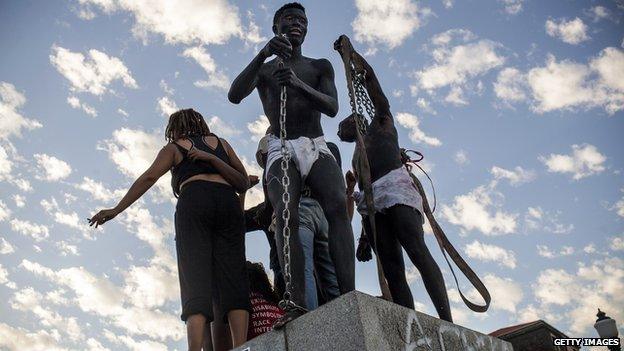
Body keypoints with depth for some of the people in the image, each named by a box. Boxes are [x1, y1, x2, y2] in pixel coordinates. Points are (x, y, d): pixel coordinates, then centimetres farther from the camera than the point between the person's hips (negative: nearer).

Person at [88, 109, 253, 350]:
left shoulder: (174, 147, 24)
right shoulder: (221, 143, 32)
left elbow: (149, 178, 11)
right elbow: (243, 183, 19)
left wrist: (117, 209, 11)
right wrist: (213, 159, 15)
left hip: (194, 201, -2)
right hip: (228, 202, 3)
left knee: (195, 277, -13)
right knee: (233, 277, -8)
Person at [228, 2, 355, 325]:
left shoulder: (320, 66, 18)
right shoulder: (263, 70, 17)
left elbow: (332, 107, 0)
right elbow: (234, 95, -4)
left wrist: (298, 84, -20)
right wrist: (264, 53, -19)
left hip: (317, 147, 1)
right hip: (281, 150, 0)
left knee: (338, 206, -28)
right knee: (286, 215, -27)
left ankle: (349, 297, -40)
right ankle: (297, 304, -39)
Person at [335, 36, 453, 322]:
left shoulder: (381, 124, 22)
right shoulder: (358, 157, 35)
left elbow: (370, 80, 11)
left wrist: (350, 53, 7)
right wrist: (366, 235, 16)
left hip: (395, 191, -6)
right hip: (371, 204, 6)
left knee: (418, 252, -24)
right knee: (392, 271, -10)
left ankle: (447, 321, -36)